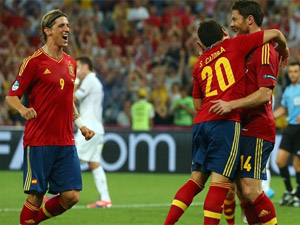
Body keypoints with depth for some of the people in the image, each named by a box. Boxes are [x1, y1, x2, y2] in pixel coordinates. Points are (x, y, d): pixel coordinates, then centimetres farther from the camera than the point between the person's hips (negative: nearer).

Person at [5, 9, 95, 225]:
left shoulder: (70, 63, 14)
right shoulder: (34, 61, -6)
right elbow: (11, 97, -5)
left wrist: (81, 124, 17)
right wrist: (23, 110, -25)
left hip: (66, 141, 6)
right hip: (39, 141, -6)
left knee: (71, 196, -1)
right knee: (35, 196, -5)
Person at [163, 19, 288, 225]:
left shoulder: (199, 65, 22)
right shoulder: (234, 45, 9)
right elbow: (275, 33, 14)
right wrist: (284, 49, 33)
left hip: (201, 122, 6)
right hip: (226, 121, -5)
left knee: (196, 179, 13)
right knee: (220, 181, -8)